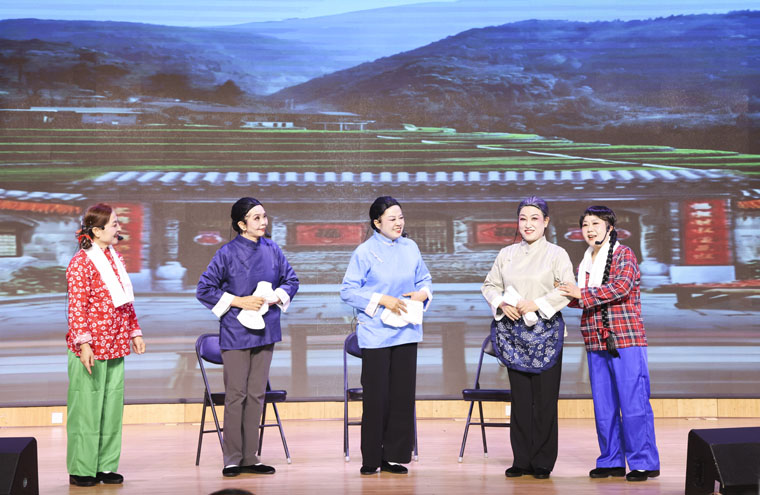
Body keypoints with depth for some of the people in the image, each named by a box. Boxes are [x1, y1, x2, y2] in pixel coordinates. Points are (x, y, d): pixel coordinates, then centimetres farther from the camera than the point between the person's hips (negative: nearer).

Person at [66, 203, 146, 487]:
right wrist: (83, 343, -20)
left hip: (116, 346, 8)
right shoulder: (81, 263, -11)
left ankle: (106, 466, 17)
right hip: (91, 350, -8)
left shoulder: (116, 258, 15)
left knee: (112, 407, 9)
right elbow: (76, 307, -15)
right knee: (87, 407, -1)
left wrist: (134, 331, 19)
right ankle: (81, 470, 7)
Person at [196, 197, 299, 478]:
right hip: (236, 331, -4)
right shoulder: (228, 253, -8)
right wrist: (239, 302, -12)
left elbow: (291, 281, 15)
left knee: (257, 394, 8)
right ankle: (232, 459, 7)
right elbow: (204, 290, -6)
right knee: (236, 396, -1)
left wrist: (275, 297, -5)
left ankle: (250, 457, 16)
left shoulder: (272, 250, 4)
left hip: (265, 329, 5)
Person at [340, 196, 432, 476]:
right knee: (376, 396, -2)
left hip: (406, 331, 5)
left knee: (403, 394, 5)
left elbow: (424, 280, 18)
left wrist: (423, 293, -4)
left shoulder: (410, 248, 9)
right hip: (376, 334, -5)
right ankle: (371, 459, 8)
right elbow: (348, 291, -7)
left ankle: (394, 456, 13)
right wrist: (382, 300, -16)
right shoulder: (365, 252, -6)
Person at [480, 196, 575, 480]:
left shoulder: (556, 254, 1)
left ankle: (543, 462, 5)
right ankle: (521, 460, 11)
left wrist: (537, 304, -17)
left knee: (545, 398, -3)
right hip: (514, 333, 3)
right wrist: (501, 303, -5)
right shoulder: (506, 254, 12)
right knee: (520, 397, 5)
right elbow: (489, 285, 14)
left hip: (545, 332, -3)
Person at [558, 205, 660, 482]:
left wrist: (582, 293, -17)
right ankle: (612, 461, 17)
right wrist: (568, 295, 1)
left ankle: (644, 462, -1)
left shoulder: (623, 254, -3)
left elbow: (621, 287, -18)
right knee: (603, 406, 9)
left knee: (633, 403, -7)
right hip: (596, 342, 7)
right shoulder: (586, 262, 17)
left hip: (626, 340, -7)